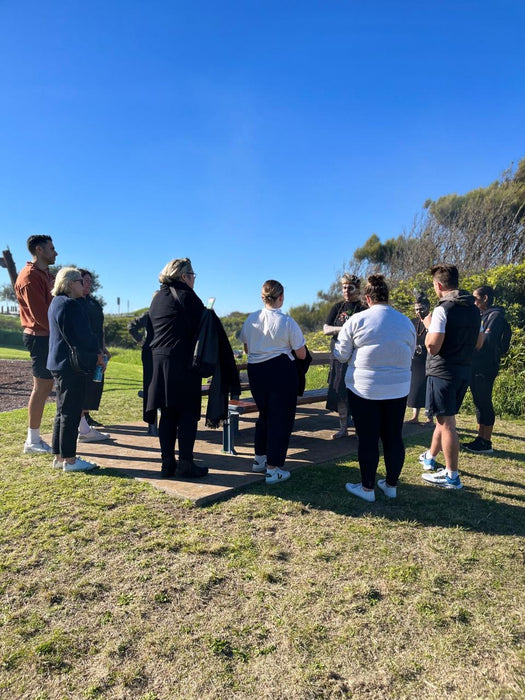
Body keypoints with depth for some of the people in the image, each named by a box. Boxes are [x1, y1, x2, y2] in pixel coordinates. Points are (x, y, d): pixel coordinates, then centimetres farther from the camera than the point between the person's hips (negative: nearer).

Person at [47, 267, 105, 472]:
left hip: (60, 364, 11)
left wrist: (94, 353, 12)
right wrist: (97, 354, -5)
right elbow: (82, 335, -19)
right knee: (71, 413, -3)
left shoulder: (57, 302, 17)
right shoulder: (69, 304, -16)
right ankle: (69, 460, 5)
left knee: (63, 412, 16)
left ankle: (59, 457, 24)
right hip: (71, 365, -11)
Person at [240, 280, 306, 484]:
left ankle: (259, 458, 35)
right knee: (281, 418, 6)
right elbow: (301, 355, -6)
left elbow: (246, 348, 13)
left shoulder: (251, 318, 0)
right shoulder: (287, 321, -12)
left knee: (264, 414, 23)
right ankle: (273, 469, 10)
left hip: (255, 371, 5)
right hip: (281, 371, -5)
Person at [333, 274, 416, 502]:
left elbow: (340, 355, -4)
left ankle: (367, 488, 18)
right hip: (398, 389, 4)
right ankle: (391, 485, 27)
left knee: (368, 440, 6)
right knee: (393, 438, 14)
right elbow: (410, 355, 14)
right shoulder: (406, 322, 3)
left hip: (365, 389, -4)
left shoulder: (356, 320, -9)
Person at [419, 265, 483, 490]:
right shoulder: (473, 309, 9)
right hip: (464, 371, 8)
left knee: (446, 422, -1)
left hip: (443, 372, -8)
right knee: (443, 418, 21)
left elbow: (433, 346, -20)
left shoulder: (443, 309, -17)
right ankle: (430, 457, 37)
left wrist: (429, 326, -4)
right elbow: (478, 343, 16)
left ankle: (452, 476, 7)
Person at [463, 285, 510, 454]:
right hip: (475, 365, 9)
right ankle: (480, 438, 20)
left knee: (485, 403, -5)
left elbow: (488, 340, -19)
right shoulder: (481, 316, 19)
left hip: (486, 366, -9)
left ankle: (487, 443, 2)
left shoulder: (495, 315, -8)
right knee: (479, 402, 12)